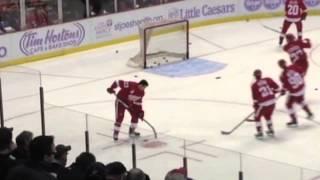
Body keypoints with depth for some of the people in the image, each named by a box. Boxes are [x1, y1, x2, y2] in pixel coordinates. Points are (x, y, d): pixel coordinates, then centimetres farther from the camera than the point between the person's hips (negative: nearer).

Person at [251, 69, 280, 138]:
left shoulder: (254, 85, -5)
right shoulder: (268, 80, 4)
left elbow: (255, 97, -5)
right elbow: (277, 87, 5)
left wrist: (255, 105, 10)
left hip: (263, 104, -5)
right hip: (272, 102, 5)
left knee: (257, 117, 17)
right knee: (268, 116, 30)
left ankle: (260, 133, 13)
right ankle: (271, 130, 33)